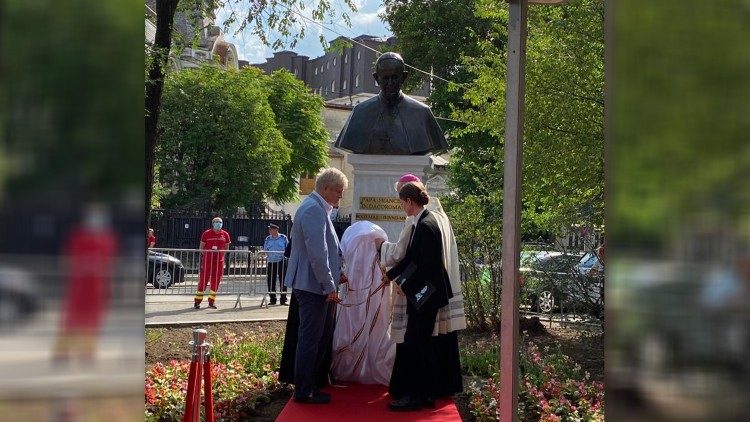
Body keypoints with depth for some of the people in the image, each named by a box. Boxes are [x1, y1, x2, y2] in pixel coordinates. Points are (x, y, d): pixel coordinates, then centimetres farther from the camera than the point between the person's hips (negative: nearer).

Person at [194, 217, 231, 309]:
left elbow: (226, 247, 16)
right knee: (203, 279, -4)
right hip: (207, 260, -3)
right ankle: (197, 301, 3)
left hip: (219, 261, 3)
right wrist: (206, 254, -6)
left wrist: (220, 254, 5)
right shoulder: (206, 234, -3)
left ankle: (211, 301, 16)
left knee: (216, 281, 5)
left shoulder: (225, 235, 6)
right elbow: (201, 247, 3)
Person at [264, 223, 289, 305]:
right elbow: (264, 250, 17)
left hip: (281, 262, -2)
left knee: (283, 281, -2)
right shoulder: (267, 239, 8)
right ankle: (272, 299, 13)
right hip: (271, 262, 2)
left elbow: (288, 249, 6)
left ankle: (283, 299, 6)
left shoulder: (283, 238, 1)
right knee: (270, 281, 3)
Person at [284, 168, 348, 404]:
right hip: (314, 286, -11)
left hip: (317, 286, 11)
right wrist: (329, 286, -18)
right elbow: (317, 253, -22)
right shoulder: (314, 210, -17)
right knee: (310, 338, -3)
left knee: (322, 336, 15)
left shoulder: (318, 208, 17)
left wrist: (335, 274, 18)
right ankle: (304, 391, 4)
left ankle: (310, 383, 24)